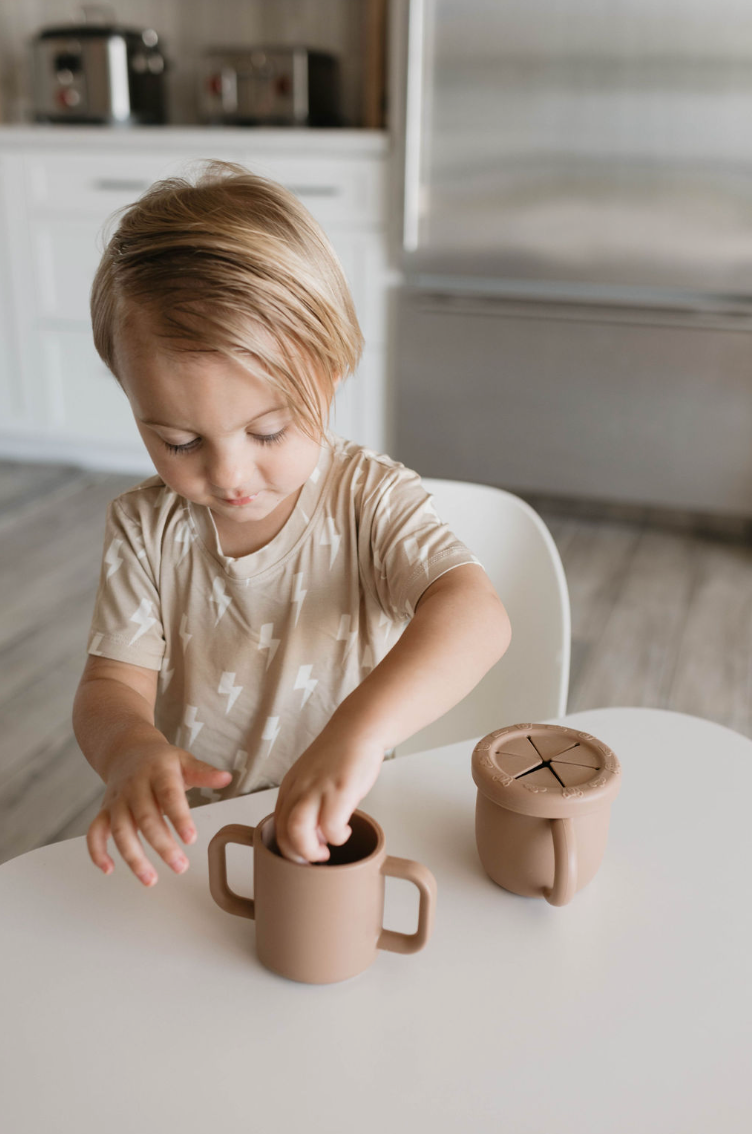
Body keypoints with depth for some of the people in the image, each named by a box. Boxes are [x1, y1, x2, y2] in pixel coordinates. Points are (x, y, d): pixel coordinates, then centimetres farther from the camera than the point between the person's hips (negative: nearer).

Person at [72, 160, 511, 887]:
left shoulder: (370, 500, -13)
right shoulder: (145, 529, -4)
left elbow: (474, 614, -28)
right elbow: (112, 682, -6)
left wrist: (361, 731, -47)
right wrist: (128, 749, -31)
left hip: (344, 828, -2)